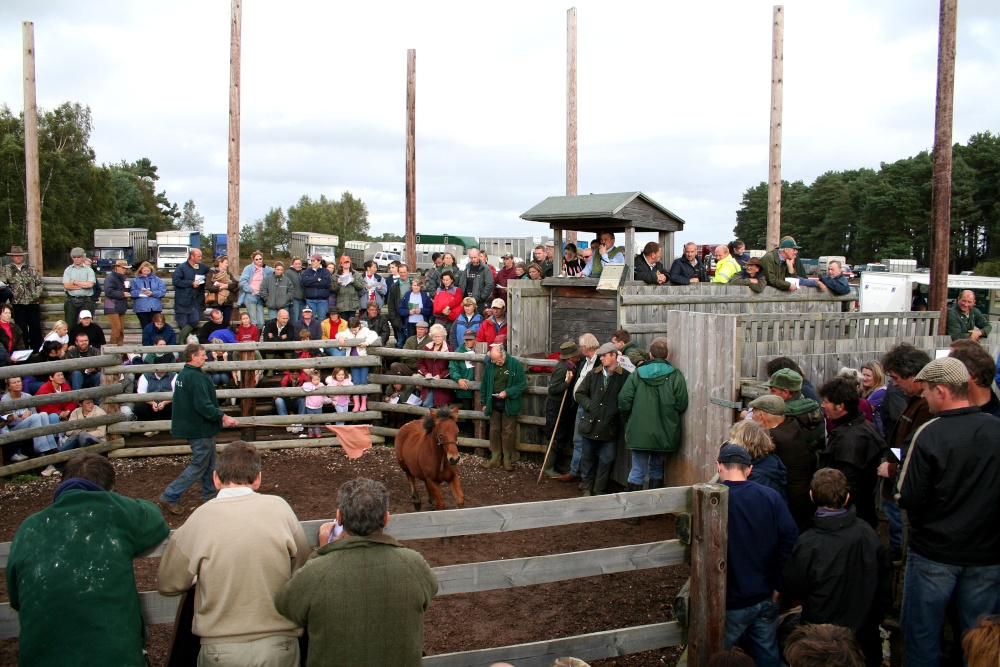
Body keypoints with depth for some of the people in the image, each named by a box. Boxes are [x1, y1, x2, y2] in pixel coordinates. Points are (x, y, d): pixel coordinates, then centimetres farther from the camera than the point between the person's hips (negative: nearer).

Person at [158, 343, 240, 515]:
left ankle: (210, 495, 29)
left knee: (210, 463, 19)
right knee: (199, 466, 0)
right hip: (200, 429, -10)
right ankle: (170, 497, 3)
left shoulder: (183, 374, 9)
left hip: (191, 426, 10)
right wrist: (223, 417, -22)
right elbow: (204, 406, -28)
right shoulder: (195, 377, -23)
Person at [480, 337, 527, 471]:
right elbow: (484, 385, 8)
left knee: (508, 432, 5)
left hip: (509, 404, -3)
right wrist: (485, 403, 9)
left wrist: (507, 392, -22)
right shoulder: (490, 365, -2)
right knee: (494, 431, 11)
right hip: (494, 404, 3)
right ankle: (495, 457, 21)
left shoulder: (515, 364, -13)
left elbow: (522, 384, -11)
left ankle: (507, 459, 16)